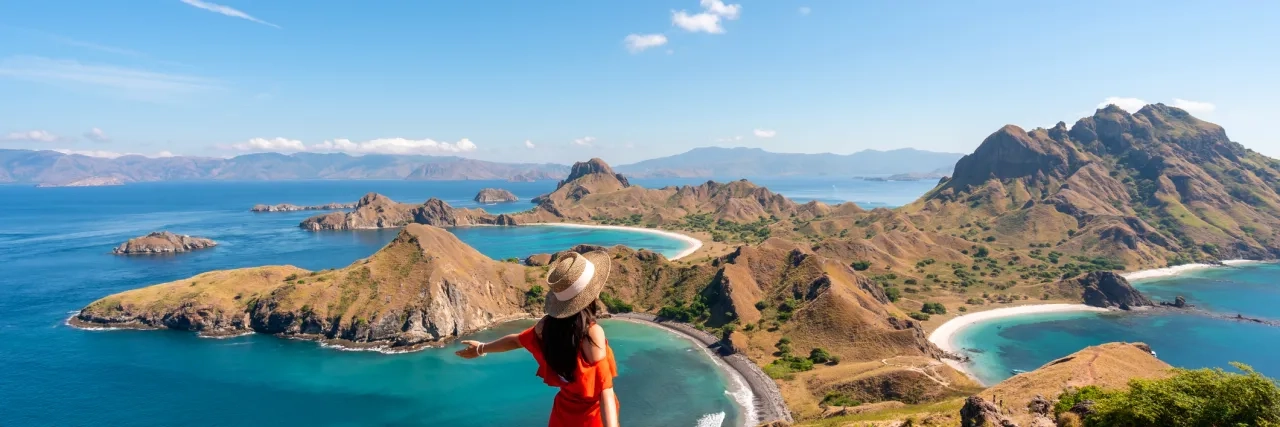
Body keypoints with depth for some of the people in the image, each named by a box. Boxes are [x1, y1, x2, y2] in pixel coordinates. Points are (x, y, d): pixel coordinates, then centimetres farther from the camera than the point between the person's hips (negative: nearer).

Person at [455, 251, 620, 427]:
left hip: (564, 411, 5)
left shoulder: (547, 325, -10)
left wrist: (481, 348, 26)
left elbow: (516, 340, 9)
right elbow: (605, 391, -34)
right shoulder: (592, 332, -28)